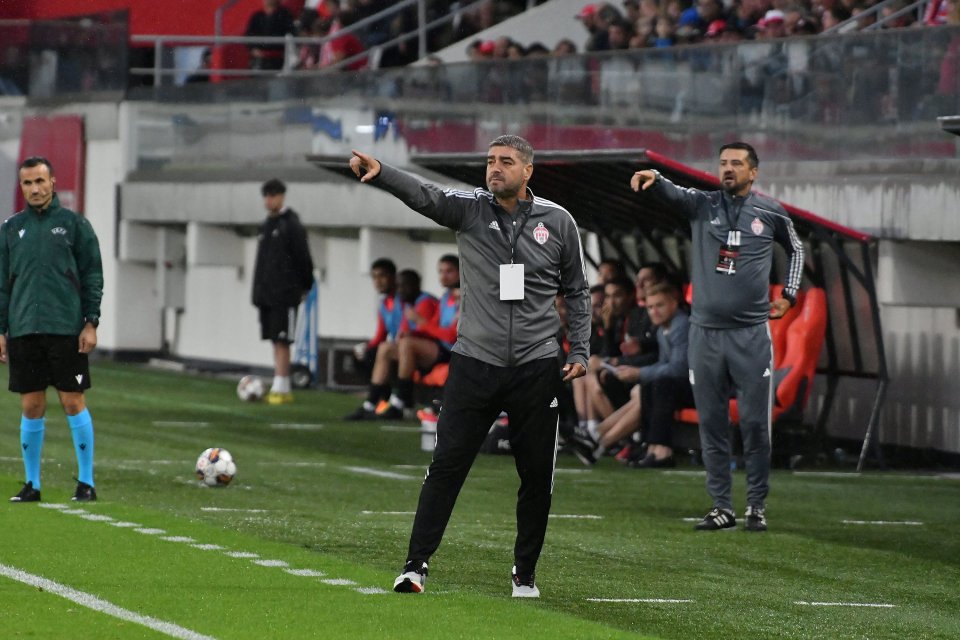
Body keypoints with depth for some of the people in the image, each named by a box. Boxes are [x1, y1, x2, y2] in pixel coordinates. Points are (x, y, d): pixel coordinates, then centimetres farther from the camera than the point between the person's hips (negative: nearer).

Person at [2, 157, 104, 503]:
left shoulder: (74, 224, 2)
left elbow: (93, 276, 2)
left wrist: (91, 322, -6)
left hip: (67, 330, -3)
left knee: (73, 403, -1)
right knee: (31, 407, 4)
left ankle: (86, 482, 6)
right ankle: (32, 484, 11)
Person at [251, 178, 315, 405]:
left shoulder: (291, 225, -7)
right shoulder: (266, 226, 16)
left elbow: (303, 257, -6)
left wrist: (305, 286, -3)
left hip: (285, 293, -8)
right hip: (266, 292, 8)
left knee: (282, 341, -11)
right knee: (275, 341, 8)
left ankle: (280, 388, -13)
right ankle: (282, 389, 11)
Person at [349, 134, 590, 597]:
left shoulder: (557, 221, 2)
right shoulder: (470, 209, -1)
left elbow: (576, 290, 11)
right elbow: (423, 195, -20)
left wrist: (579, 351, 2)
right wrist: (379, 173, -39)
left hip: (537, 367, 1)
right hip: (475, 363, -1)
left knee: (536, 476, 6)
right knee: (447, 465, -5)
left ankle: (525, 575, 20)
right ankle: (416, 565, 0)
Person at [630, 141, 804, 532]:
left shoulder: (771, 213, 4)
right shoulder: (703, 205, 4)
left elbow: (795, 250, 22)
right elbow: (672, 193, -16)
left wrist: (788, 295, 11)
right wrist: (653, 180, -38)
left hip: (751, 334, -1)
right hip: (705, 332, 1)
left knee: (755, 423, -1)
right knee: (711, 423, 4)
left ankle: (757, 505, 9)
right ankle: (722, 507, 11)